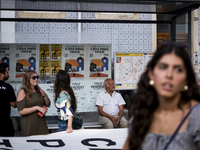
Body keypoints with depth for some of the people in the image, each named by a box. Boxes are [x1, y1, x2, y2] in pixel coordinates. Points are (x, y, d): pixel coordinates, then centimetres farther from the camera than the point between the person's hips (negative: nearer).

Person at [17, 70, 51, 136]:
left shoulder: (38, 90, 7)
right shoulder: (23, 92, -9)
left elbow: (48, 104, 14)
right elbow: (21, 111, -16)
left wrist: (45, 96, -4)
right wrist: (37, 108, -19)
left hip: (41, 123, 5)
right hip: (29, 124, -5)